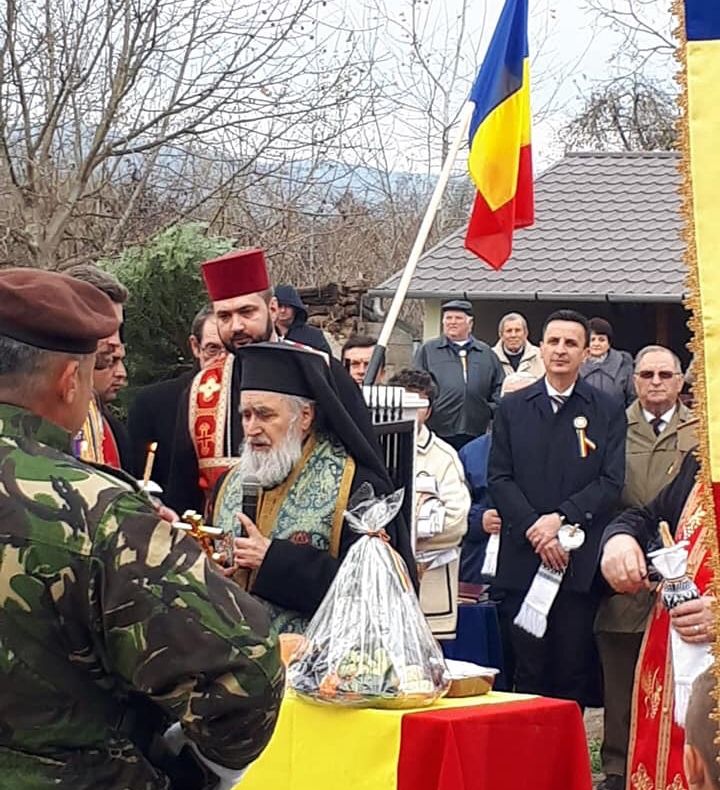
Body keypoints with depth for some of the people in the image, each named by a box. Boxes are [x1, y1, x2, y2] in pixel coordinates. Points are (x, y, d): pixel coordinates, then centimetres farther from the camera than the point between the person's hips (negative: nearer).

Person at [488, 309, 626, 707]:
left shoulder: (608, 411, 6)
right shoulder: (512, 408, 10)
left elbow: (611, 481, -2)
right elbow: (499, 478, 3)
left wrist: (561, 517, -13)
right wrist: (534, 530, -9)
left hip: (581, 560, -1)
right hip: (524, 558, 1)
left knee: (574, 672, 2)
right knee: (529, 671, 3)